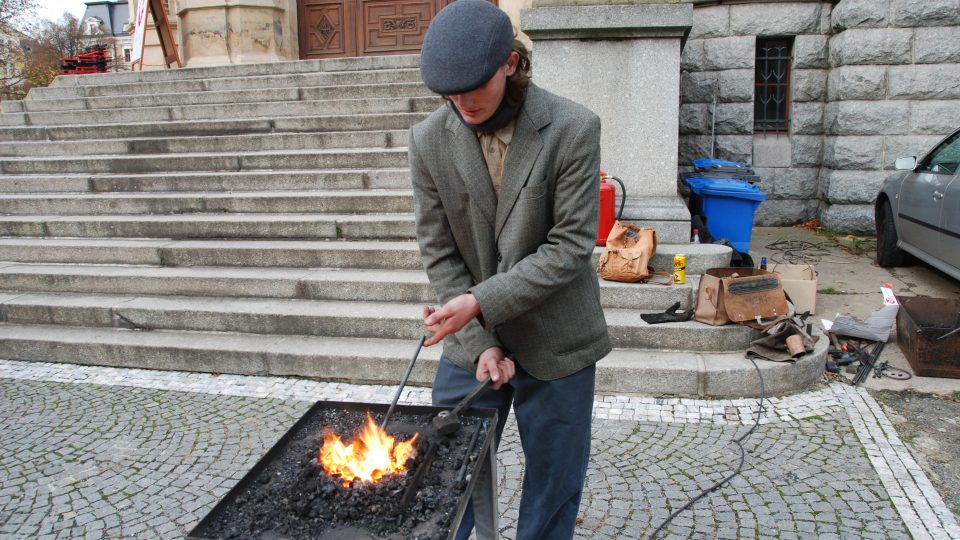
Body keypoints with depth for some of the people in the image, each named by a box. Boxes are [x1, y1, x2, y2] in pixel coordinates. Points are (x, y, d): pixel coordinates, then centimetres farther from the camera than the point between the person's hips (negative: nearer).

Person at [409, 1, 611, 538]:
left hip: (555, 343, -2)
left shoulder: (574, 128, -15)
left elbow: (571, 246, -16)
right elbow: (439, 252, -4)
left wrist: (482, 301, -23)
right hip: (470, 341, 3)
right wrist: (479, 343, -11)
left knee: (553, 487, 14)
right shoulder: (429, 139, -7)